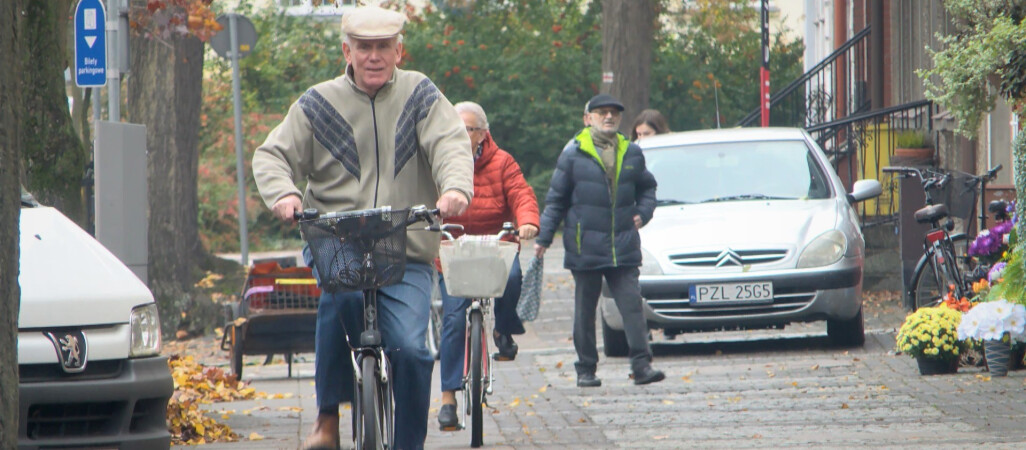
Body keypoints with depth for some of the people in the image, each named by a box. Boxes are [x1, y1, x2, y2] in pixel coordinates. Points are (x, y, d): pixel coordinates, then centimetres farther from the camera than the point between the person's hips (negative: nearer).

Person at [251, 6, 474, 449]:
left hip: (407, 253, 0)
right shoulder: (319, 104, 8)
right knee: (341, 293, -33)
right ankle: (328, 414, -19)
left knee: (410, 349, -17)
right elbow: (273, 154, 4)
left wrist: (455, 187, -28)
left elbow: (451, 142, -6)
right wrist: (282, 193, -20)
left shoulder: (419, 94, 8)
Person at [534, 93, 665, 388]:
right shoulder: (573, 154, 0)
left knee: (632, 305, -7)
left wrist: (643, 213, 6)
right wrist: (543, 238, 1)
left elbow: (647, 187, 25)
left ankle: (641, 365, -9)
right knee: (585, 311, 5)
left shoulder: (632, 154, 9)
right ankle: (586, 369, 12)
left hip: (624, 249, 2)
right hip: (586, 248, -2)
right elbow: (556, 199, 5)